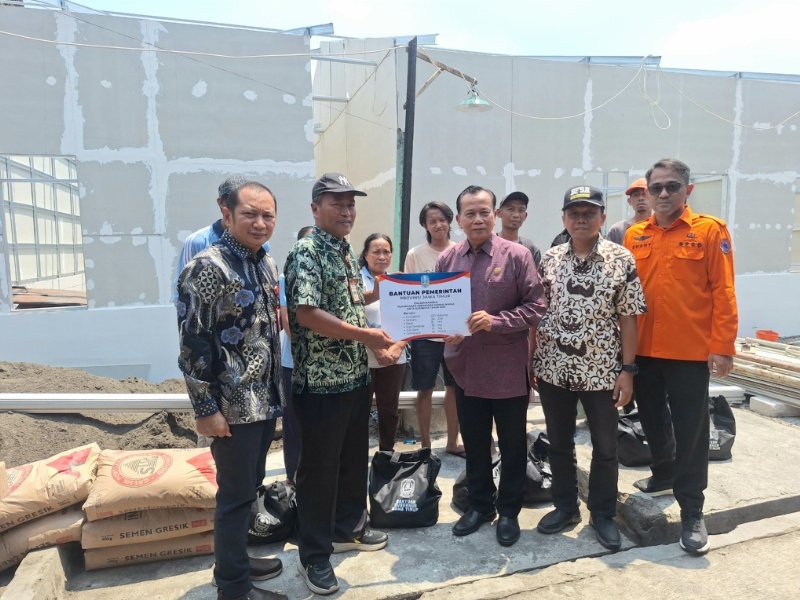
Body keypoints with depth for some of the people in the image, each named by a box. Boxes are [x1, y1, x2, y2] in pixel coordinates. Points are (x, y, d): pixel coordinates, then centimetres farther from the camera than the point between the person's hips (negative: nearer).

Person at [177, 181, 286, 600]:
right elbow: (193, 343, -18)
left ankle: (234, 560, 39)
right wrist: (206, 408, -18)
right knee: (235, 494, 5)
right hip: (233, 405, -8)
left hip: (265, 399, 8)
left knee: (249, 487, 20)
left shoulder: (266, 264, 9)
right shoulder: (207, 267, -16)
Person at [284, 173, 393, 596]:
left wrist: (374, 346, 9)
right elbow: (307, 313, -26)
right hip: (321, 383, -9)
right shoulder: (306, 253, -15)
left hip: (357, 377, 9)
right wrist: (366, 335, -21)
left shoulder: (347, 252, 12)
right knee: (319, 469, 5)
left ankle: (348, 529, 40)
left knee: (354, 459, 20)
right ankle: (315, 555, 22)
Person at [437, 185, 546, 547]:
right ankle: (480, 505, 37)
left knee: (512, 446, 13)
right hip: (465, 368, 4)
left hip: (508, 370, -3)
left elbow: (536, 307, -9)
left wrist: (496, 321, -21)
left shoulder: (516, 255, -7)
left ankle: (509, 511, 32)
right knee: (474, 445, 18)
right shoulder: (447, 259, 4)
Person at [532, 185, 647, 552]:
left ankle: (603, 514, 32)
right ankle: (565, 507, 34)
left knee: (605, 448, 12)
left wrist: (627, 369, -7)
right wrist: (530, 361, 3)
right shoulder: (549, 259, 2)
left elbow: (628, 318, -4)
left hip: (601, 370, -2)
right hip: (553, 369, 2)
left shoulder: (621, 259, -4)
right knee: (558, 444, 15)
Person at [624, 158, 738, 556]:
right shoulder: (634, 236, 5)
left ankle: (691, 511, 19)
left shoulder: (710, 231, -4)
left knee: (690, 431, 5)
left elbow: (723, 293, -7)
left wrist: (722, 347, -11)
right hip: (642, 350, 4)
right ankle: (664, 476, 43)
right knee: (653, 422, 19)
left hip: (691, 352, -4)